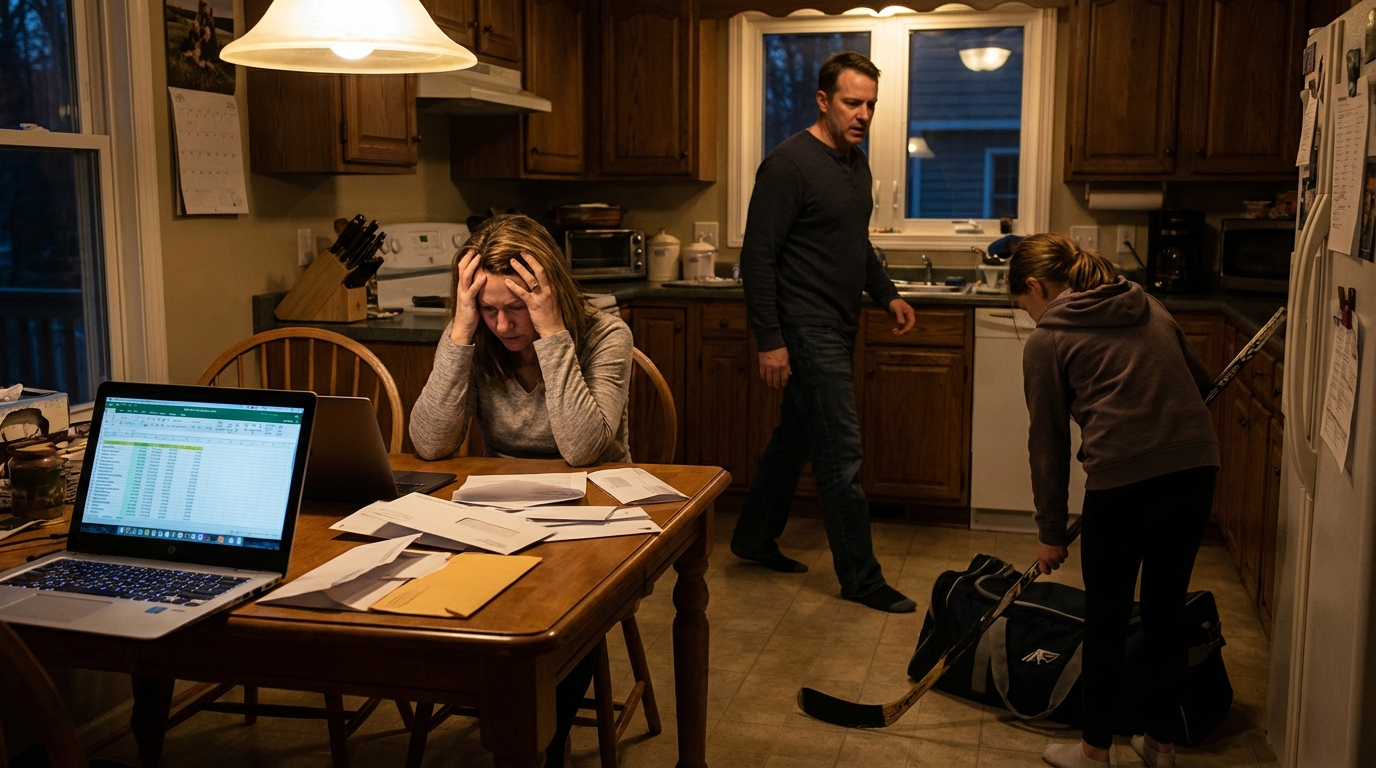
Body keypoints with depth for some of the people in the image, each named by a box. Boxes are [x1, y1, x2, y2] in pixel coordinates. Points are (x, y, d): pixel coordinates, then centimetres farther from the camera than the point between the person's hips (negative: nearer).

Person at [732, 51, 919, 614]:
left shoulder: (855, 164, 12)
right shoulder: (789, 164, -15)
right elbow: (758, 257, -18)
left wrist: (887, 295, 14)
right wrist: (769, 341, -20)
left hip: (836, 329, 9)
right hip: (807, 333, -9)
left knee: (795, 436, 18)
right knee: (841, 455, -5)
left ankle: (754, 538, 33)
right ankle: (861, 579, 6)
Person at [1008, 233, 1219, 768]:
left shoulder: (1047, 340, 4)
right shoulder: (1149, 309, 19)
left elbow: (1049, 444, 4)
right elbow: (1201, 384, 24)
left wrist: (1051, 532, 11)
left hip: (1122, 478, -5)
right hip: (1196, 468, 6)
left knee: (1107, 619, 11)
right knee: (1167, 610, 19)